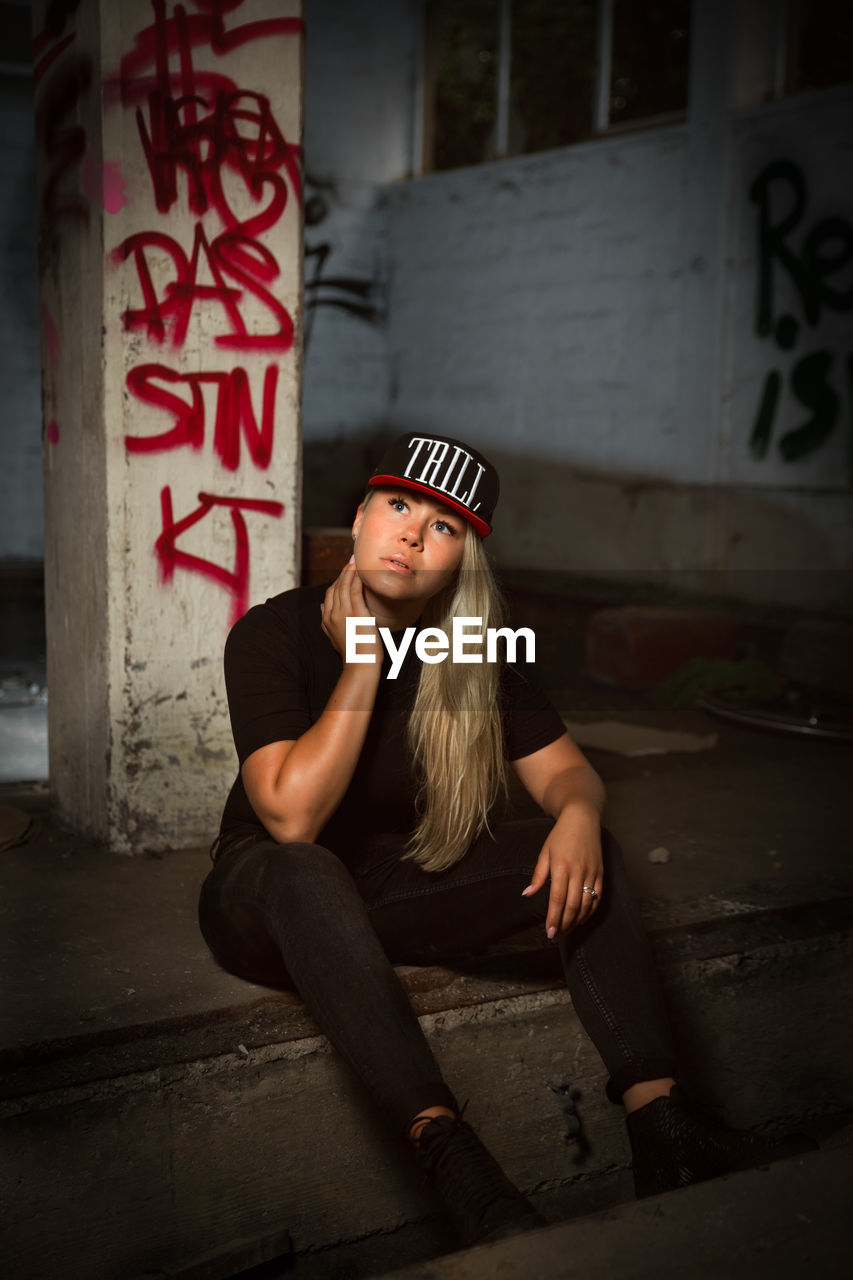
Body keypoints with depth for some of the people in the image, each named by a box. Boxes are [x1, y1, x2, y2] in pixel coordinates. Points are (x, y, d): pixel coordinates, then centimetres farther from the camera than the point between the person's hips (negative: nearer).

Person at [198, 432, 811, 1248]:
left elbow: (564, 769, -1)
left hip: (397, 895, 4)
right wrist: (363, 663, -27)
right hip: (274, 907, -4)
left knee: (577, 857, -17)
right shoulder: (273, 635, -17)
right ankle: (451, 1155, -44)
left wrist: (578, 813, -25)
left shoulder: (473, 646, -4)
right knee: (302, 875, -39)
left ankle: (660, 1121, -26)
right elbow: (292, 820, -28)